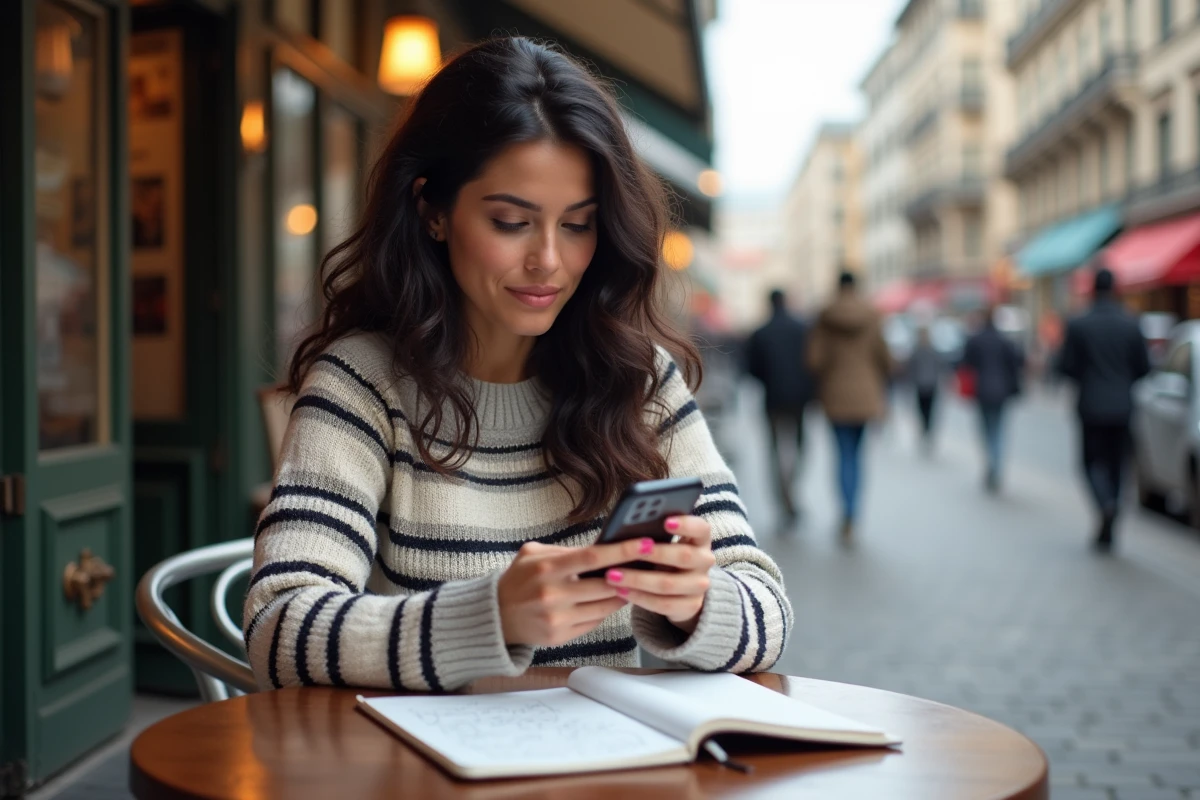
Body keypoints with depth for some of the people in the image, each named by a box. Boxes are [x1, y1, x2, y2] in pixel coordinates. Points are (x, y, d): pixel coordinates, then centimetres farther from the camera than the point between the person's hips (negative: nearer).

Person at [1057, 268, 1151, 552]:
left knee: (1093, 461, 8)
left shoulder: (1079, 325, -8)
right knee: (1116, 464, 10)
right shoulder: (1131, 325, -3)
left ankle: (1105, 503, -23)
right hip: (1121, 408, 2)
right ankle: (1106, 533, 13)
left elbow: (1066, 366, -7)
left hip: (1092, 406, -2)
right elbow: (1143, 367, 0)